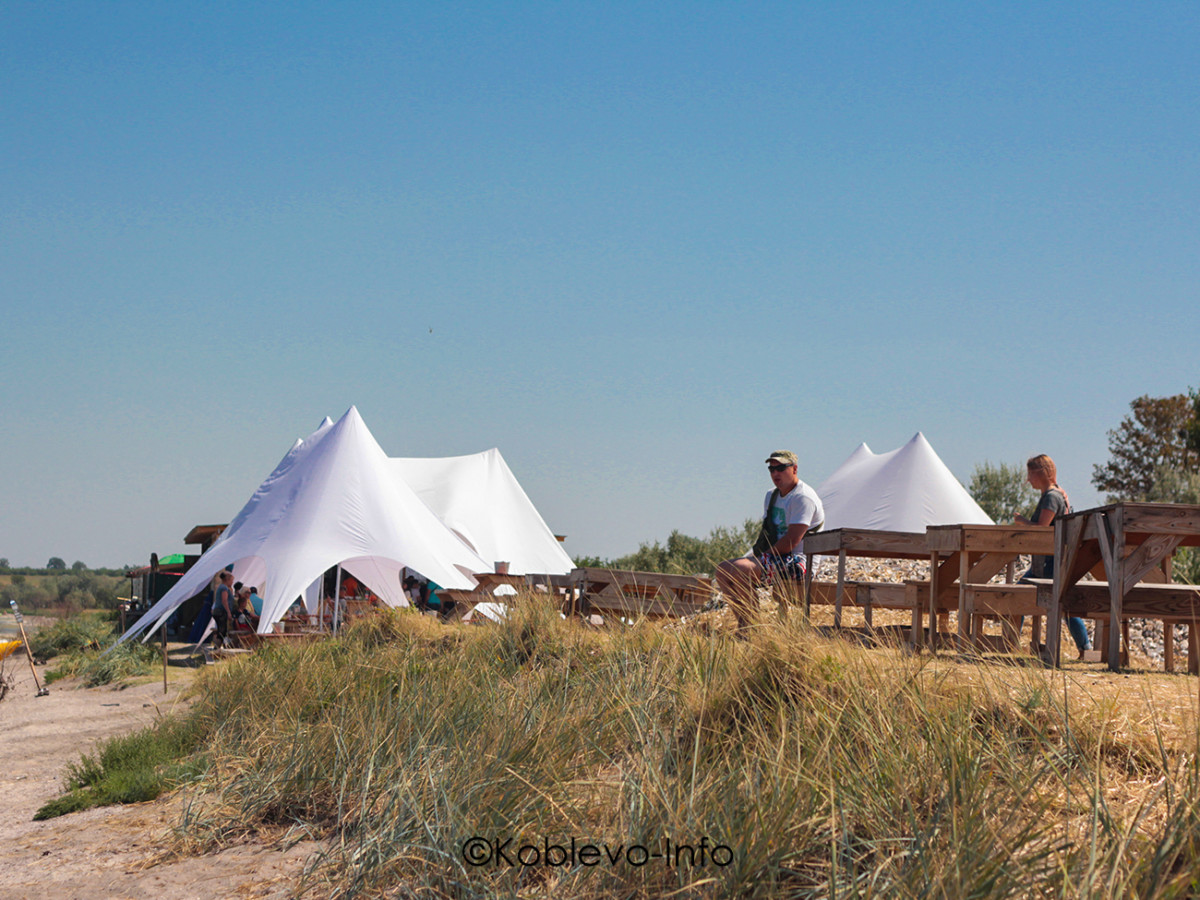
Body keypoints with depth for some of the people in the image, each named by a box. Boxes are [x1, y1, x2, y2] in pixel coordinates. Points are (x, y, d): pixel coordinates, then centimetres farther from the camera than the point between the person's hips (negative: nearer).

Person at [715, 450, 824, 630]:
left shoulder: (803, 497, -13)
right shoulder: (771, 496, 18)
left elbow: (791, 540, -20)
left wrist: (766, 556, -12)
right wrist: (758, 553, 5)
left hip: (796, 561, -10)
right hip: (775, 557, 10)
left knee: (740, 569, -29)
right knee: (723, 569, 1)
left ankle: (749, 627, -23)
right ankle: (742, 624, -5)